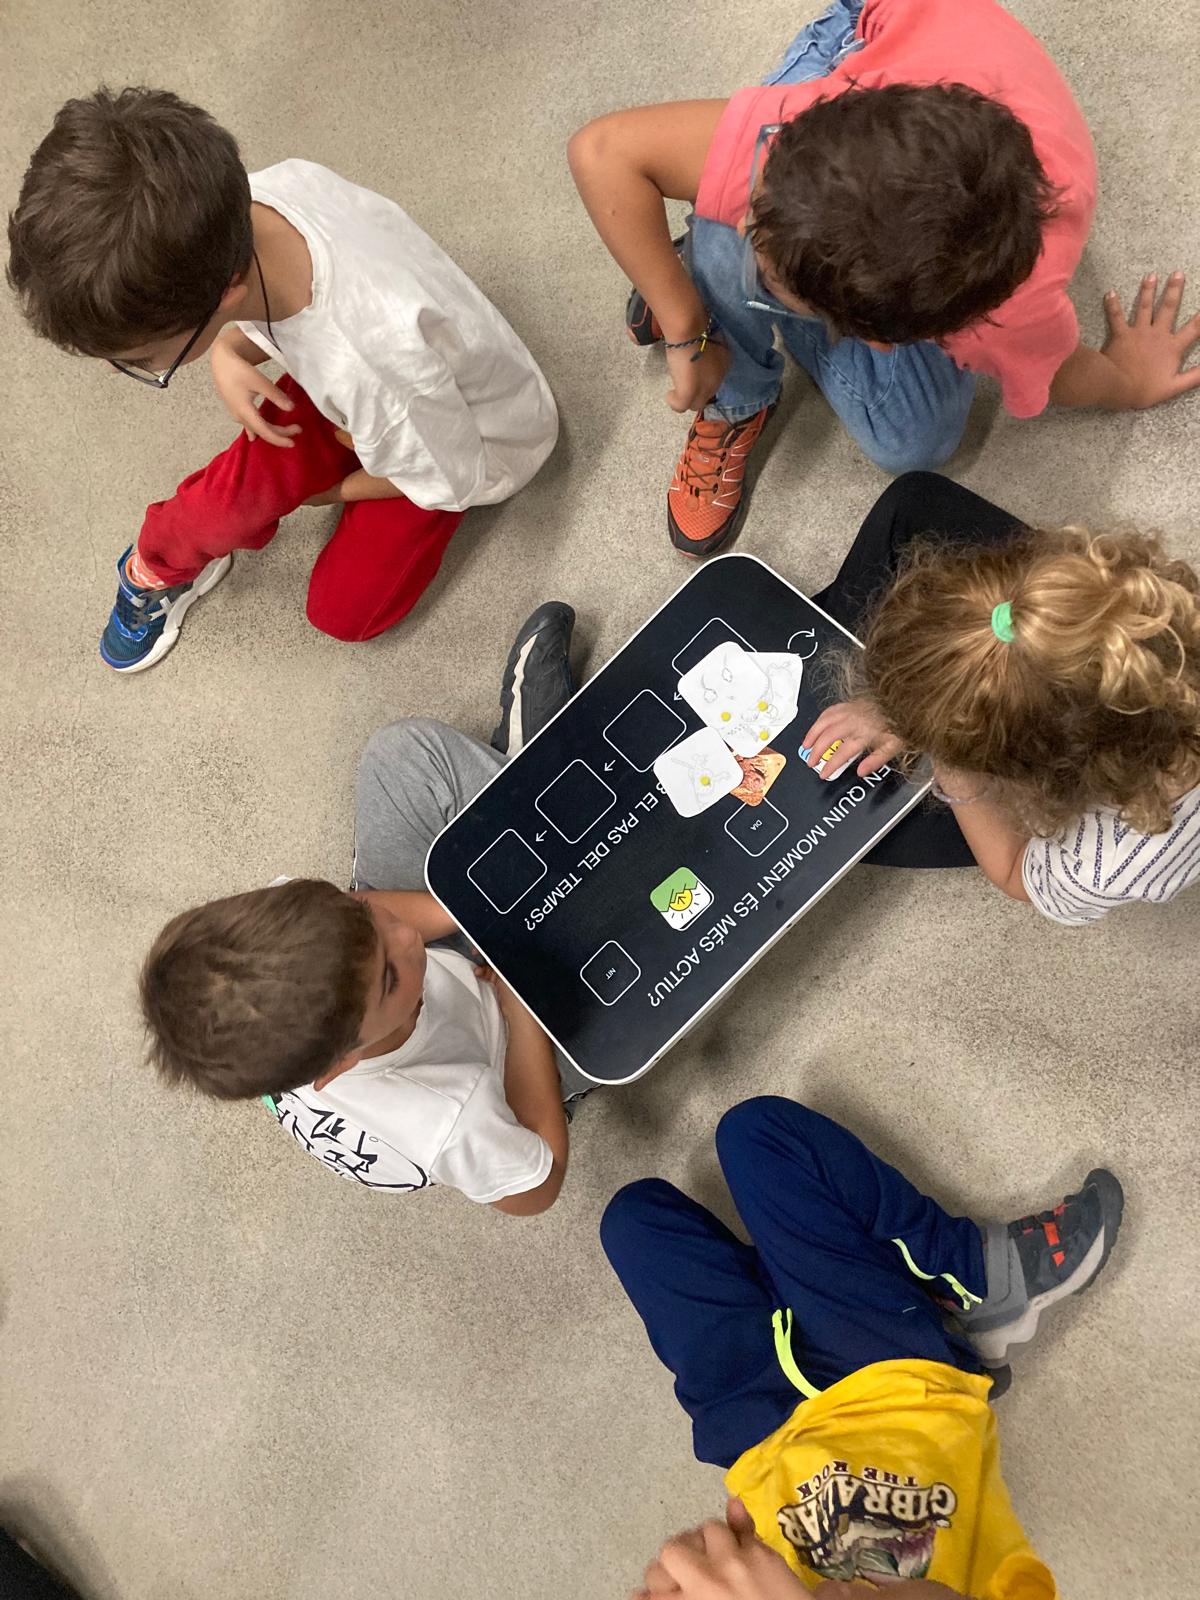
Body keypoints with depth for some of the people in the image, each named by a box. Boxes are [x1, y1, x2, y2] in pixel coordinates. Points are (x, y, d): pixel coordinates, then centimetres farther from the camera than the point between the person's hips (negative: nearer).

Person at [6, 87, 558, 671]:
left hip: (466, 433, -4)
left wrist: (339, 490, -9)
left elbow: (452, 479, -25)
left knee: (345, 611, -8)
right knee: (234, 493, -17)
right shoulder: (253, 196, -29)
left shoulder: (372, 361, -47)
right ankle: (157, 566, 13)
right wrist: (228, 353, -24)